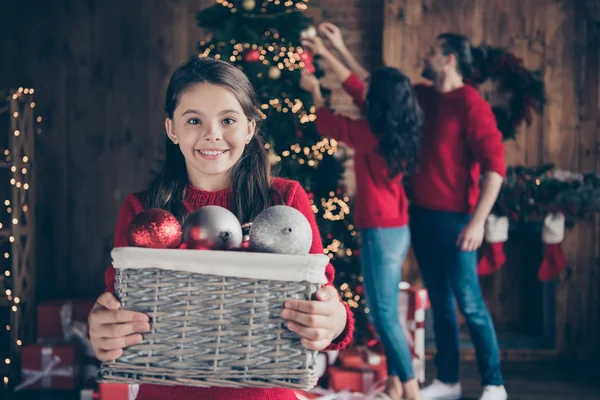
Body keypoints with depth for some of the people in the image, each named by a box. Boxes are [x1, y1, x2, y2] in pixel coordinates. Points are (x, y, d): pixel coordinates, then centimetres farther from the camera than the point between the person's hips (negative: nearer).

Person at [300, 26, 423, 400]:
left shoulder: (371, 133, -17)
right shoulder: (398, 129, 6)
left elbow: (329, 123, 2)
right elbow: (356, 89, 18)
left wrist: (315, 90, 20)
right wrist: (325, 53, 24)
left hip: (381, 231, -9)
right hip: (397, 228, 9)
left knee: (385, 315, -4)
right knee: (387, 311, 14)